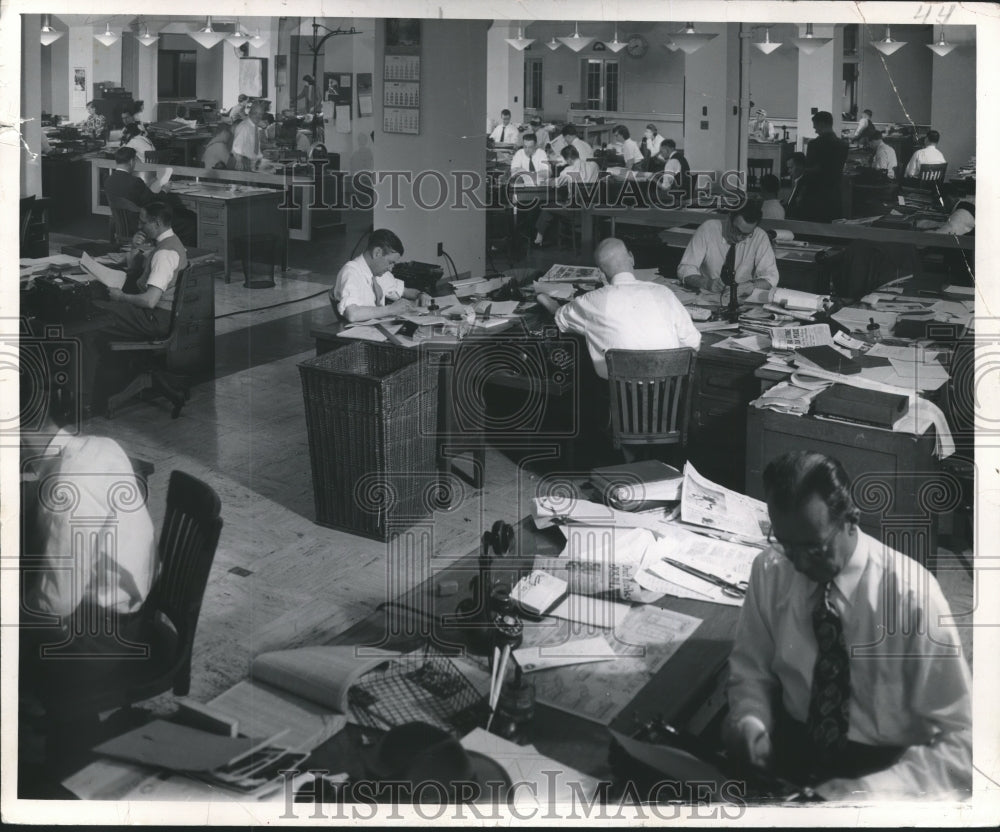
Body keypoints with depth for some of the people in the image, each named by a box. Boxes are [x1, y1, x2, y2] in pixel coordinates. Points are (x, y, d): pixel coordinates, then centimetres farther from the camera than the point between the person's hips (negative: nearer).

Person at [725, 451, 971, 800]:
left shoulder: (910, 593, -19)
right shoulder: (769, 570, -8)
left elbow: (963, 742, -16)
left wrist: (864, 792, -27)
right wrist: (749, 720, -14)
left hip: (886, 765, -4)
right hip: (792, 744, 4)